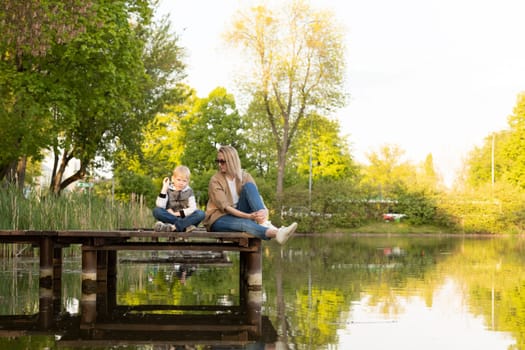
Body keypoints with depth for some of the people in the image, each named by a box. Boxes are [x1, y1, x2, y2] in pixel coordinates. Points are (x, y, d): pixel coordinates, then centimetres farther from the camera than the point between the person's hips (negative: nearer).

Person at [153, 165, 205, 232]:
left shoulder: (189, 191, 8)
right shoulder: (168, 190, 4)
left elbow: (193, 208, -6)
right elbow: (160, 206, -13)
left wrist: (176, 213, -14)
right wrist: (164, 188, -14)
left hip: (185, 219, 1)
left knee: (200, 213, -26)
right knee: (156, 211, -27)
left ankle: (173, 227, -36)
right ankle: (185, 226, -33)